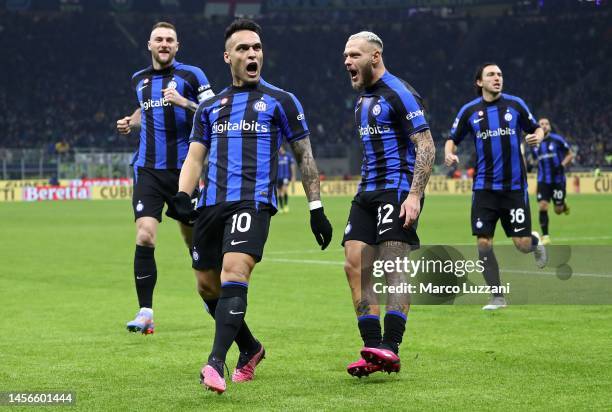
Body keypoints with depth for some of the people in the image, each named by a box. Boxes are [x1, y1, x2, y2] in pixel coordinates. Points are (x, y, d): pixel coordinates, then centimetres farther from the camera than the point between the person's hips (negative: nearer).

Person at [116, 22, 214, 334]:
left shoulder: (191, 75, -2)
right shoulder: (139, 80, 13)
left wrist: (184, 102, -21)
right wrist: (131, 122, 12)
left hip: (184, 168, -2)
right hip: (148, 169, 3)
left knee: (194, 239, 9)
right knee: (144, 238, -13)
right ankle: (145, 313, -11)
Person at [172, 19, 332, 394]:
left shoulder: (280, 101, 9)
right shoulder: (210, 107, 19)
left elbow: (305, 156, 10)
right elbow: (195, 157, 16)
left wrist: (317, 209, 5)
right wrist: (183, 196, -4)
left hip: (254, 201, -5)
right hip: (212, 204, 5)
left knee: (233, 273, -24)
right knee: (208, 284, 8)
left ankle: (216, 364, -31)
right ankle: (251, 349, 31)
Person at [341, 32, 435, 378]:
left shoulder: (399, 93, -8)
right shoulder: (363, 100, 19)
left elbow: (426, 147, -13)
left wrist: (414, 195, -22)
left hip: (398, 190, -9)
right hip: (368, 193, 9)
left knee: (393, 267, -15)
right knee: (355, 264, -2)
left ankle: (390, 348, -19)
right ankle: (372, 349, -2)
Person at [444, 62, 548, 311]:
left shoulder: (515, 104, 2)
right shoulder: (470, 111, 2)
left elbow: (535, 128, 12)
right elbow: (452, 139, 11)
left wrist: (537, 136, -11)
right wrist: (449, 154, -11)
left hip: (514, 186, -1)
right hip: (484, 186, 1)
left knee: (522, 244, -3)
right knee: (483, 243, -5)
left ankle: (536, 242, 36)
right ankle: (497, 296, 8)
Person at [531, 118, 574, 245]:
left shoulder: (557, 140, -7)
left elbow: (570, 155, 0)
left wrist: (562, 165, -14)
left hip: (558, 179, -2)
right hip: (543, 180, 2)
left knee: (558, 210, 2)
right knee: (542, 206, -12)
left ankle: (563, 205, 41)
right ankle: (545, 236, -1)